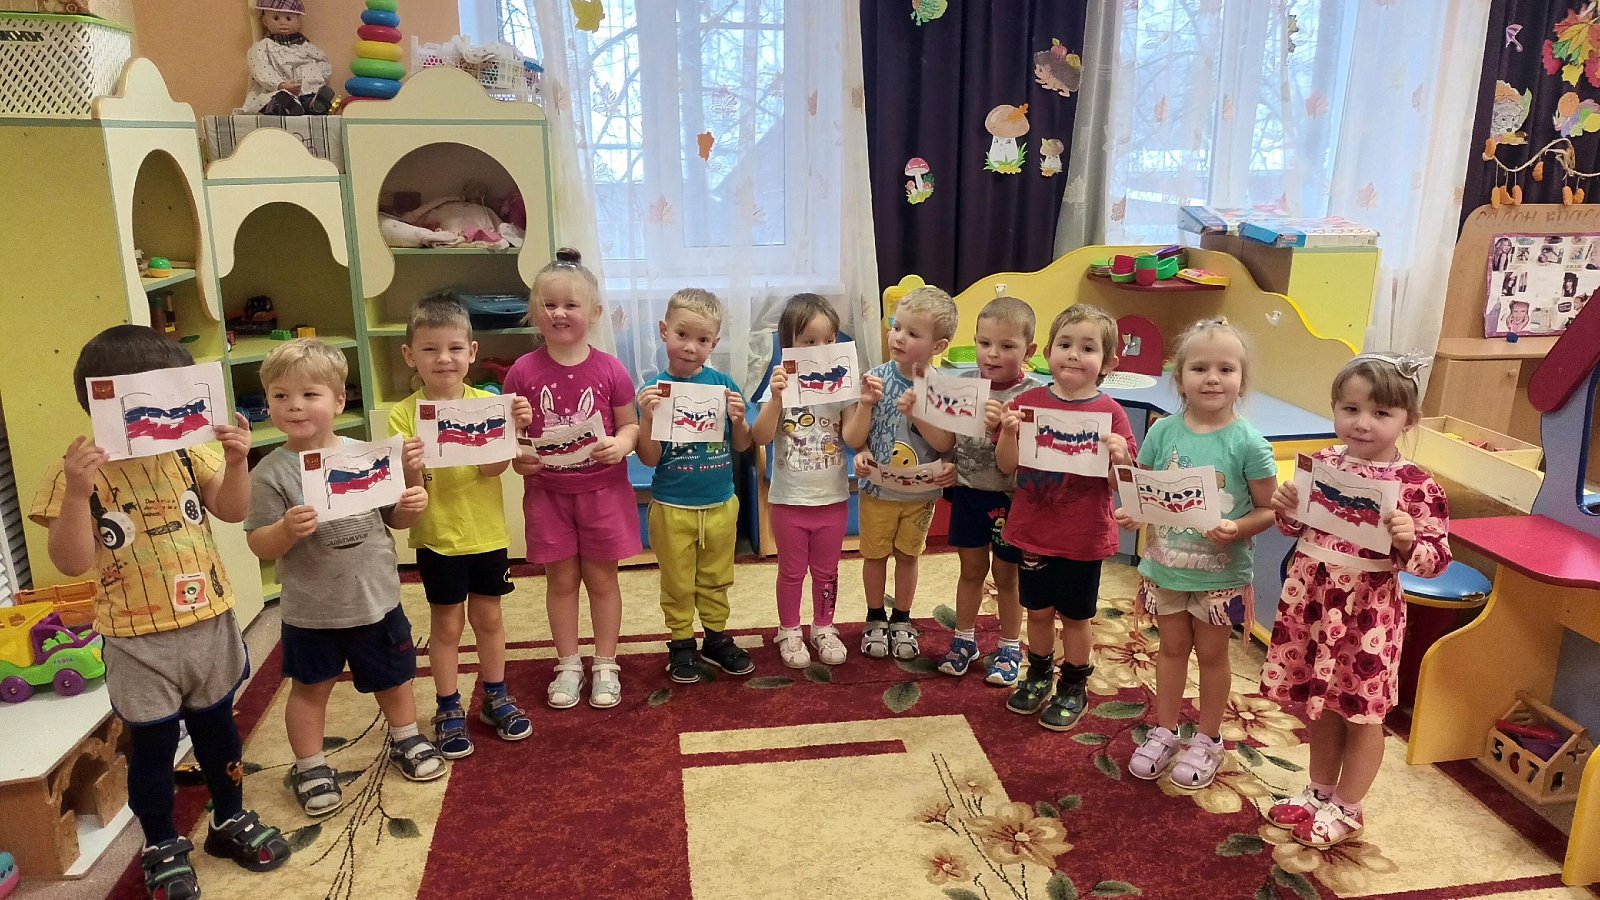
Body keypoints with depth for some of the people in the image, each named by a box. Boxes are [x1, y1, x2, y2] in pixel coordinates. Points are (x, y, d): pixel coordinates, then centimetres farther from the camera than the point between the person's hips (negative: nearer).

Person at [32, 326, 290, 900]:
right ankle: (162, 849, 31)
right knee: (153, 745, 12)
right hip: (140, 642, -3)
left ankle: (230, 820, 39)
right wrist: (77, 492, -30)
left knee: (217, 727, 19)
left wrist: (235, 461, -14)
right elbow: (72, 563, -17)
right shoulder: (76, 473, -13)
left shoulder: (185, 450, -3)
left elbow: (232, 511, 3)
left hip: (209, 623, 4)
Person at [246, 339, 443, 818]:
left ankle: (405, 739, 45)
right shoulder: (271, 473, -12)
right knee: (310, 688, 14)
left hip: (377, 598, 3)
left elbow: (392, 517, 6)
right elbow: (258, 545, -11)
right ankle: (310, 766, 35)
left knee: (392, 678, 20)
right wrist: (286, 531, -30)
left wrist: (412, 505, -15)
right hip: (310, 610, -2)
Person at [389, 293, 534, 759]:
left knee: (487, 616, 16)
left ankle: (496, 697, 33)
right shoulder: (404, 415, -9)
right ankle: (448, 710, 26)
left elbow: (493, 468, -18)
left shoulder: (487, 403, -7)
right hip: (437, 538, -1)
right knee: (447, 624, 10)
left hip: (486, 532, 1)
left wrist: (513, 427, -34)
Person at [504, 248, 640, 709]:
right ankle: (568, 666, 28)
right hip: (547, 491, 1)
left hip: (602, 490, -1)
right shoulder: (524, 371, -6)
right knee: (561, 579, 12)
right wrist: (515, 456, -18)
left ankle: (605, 666, 25)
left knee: (601, 578, 10)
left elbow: (630, 424, -1)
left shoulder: (609, 369, -8)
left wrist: (622, 444, -21)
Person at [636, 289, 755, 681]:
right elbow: (650, 458, -11)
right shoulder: (655, 390, -11)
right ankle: (681, 643, 31)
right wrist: (646, 417, -26)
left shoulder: (723, 384, -5)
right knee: (677, 583, 14)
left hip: (721, 504, 2)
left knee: (716, 579, 19)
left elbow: (742, 446, 3)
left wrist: (738, 419, -17)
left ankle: (717, 637, 37)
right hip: (672, 507, -2)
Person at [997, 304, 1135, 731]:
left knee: (1075, 616, 14)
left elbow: (1118, 483, -8)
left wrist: (1119, 457, -28)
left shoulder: (1111, 414, -10)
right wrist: (1009, 433, -22)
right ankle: (1039, 676, 40)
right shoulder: (1028, 402, -4)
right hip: (1033, 531, 2)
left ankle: (1072, 688, 33)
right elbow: (1007, 466, -4)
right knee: (1038, 610, 18)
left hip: (1083, 537, -2)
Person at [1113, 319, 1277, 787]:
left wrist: (1237, 528, -27)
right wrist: (1131, 512, -18)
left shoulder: (1248, 443, -14)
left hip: (1220, 573, -2)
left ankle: (1207, 739, 34)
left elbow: (1268, 509, -9)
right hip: (1165, 566, 3)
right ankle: (1164, 731, 36)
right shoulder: (1163, 432, -6)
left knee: (1212, 653, 15)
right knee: (1172, 647, 19)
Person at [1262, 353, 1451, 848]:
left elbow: (1435, 559, -10)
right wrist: (1285, 507, -8)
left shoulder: (1417, 486, -13)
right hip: (1311, 600, 5)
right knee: (1321, 705, 20)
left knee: (1362, 713, 12)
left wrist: (1408, 540, -30)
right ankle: (1319, 791, 38)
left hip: (1367, 611, -4)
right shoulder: (1321, 464, 0)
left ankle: (1345, 808, 30)